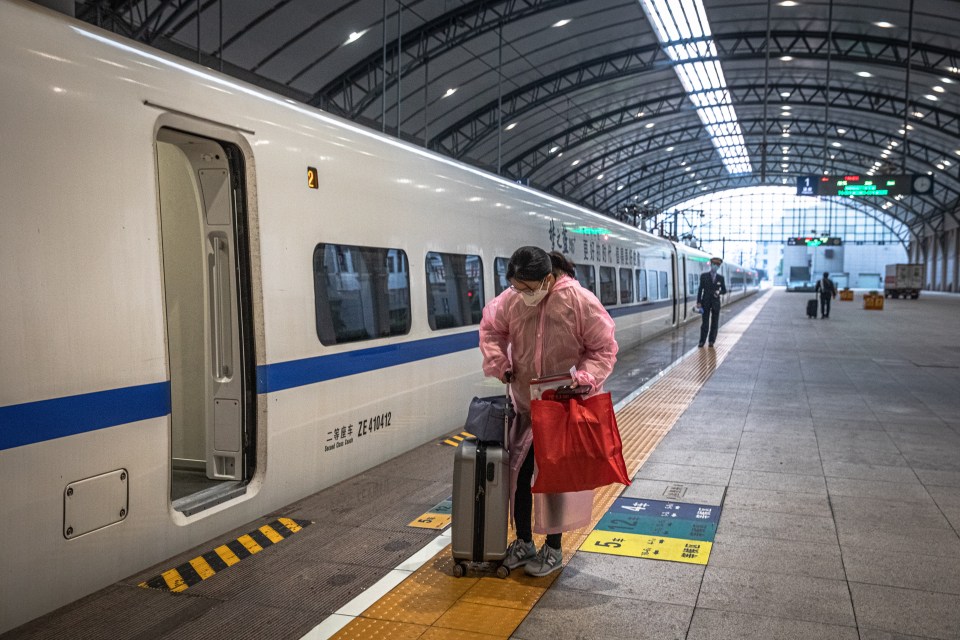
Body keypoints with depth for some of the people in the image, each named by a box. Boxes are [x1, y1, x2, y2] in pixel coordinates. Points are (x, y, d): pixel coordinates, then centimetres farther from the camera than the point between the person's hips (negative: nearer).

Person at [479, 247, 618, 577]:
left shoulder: (581, 302, -22)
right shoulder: (511, 300, -11)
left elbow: (604, 349, -12)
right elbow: (490, 328, 8)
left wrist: (584, 379, -27)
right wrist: (498, 363, -7)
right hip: (525, 404, 4)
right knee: (519, 471, 8)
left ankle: (553, 549, 21)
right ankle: (523, 542, 27)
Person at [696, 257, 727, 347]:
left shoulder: (721, 277, 4)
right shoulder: (704, 276, -1)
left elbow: (724, 290, 9)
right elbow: (700, 289, -1)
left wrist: (719, 292, -15)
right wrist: (698, 302, -8)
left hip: (716, 302, 2)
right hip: (706, 302, -2)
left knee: (715, 323, 4)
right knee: (705, 322, -3)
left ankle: (711, 341, 12)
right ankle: (702, 341, 4)